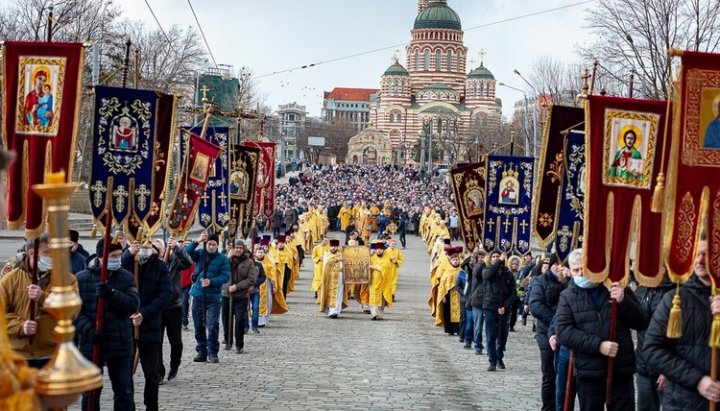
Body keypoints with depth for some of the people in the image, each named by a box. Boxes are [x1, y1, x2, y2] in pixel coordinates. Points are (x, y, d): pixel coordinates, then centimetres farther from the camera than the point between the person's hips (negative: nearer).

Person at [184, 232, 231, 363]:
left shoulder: (222, 259, -1)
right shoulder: (200, 254, 5)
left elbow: (225, 276, -8)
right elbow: (186, 252, -11)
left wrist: (211, 281, -21)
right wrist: (197, 241, -23)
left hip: (213, 297, -3)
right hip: (198, 295, 3)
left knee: (213, 325, -8)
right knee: (198, 325, 7)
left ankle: (212, 352, 3)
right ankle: (201, 352, 16)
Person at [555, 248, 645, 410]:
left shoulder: (619, 289, 6)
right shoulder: (568, 296, 5)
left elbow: (640, 322, 4)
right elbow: (563, 331, -8)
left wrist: (624, 301, -15)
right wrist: (598, 345, -18)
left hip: (621, 371, 0)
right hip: (588, 373, 0)